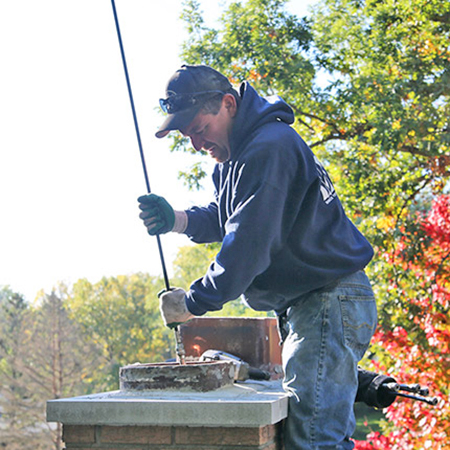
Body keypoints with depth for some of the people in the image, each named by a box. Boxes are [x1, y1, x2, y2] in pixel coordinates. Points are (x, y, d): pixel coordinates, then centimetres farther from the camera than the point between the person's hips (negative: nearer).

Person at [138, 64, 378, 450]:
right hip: (307, 303, 11)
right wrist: (177, 220, 2)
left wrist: (194, 303, -17)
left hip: (330, 299, -11)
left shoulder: (269, 147, -20)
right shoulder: (239, 151, 15)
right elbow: (223, 218, 22)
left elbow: (250, 243, -25)